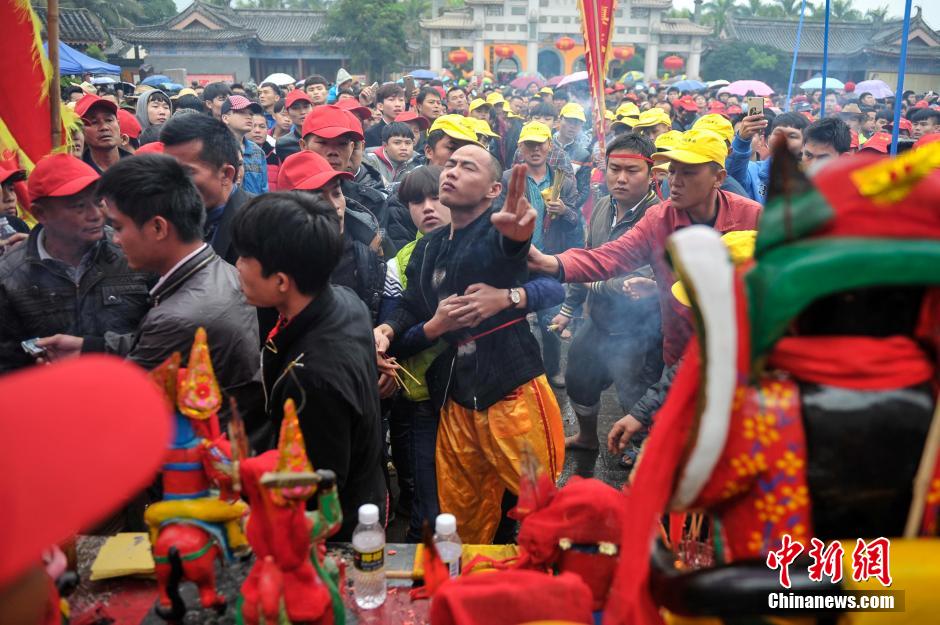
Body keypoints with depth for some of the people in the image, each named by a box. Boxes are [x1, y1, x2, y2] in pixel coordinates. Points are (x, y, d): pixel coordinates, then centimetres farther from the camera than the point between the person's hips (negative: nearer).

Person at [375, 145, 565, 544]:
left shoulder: (497, 233, -5)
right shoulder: (427, 248, 14)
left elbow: (508, 243, -30)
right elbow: (409, 313, 17)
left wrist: (518, 230, -54)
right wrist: (435, 326, -6)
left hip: (513, 395, -5)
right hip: (455, 403, 5)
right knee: (463, 523, 13)